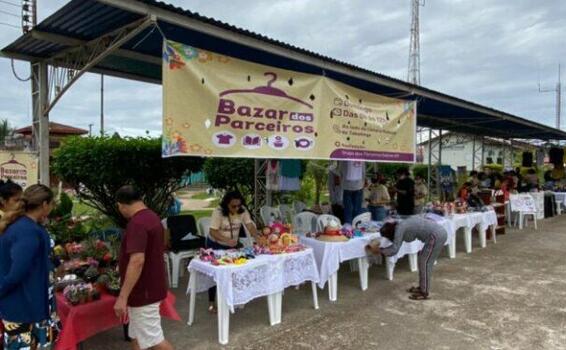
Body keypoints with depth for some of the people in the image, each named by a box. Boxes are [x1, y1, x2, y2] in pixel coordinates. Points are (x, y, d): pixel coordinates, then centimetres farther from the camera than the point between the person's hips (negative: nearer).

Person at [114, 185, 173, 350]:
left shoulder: (137, 223, -23)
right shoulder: (151, 217, 9)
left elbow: (137, 261, -31)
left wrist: (122, 297, -29)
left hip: (143, 292, -10)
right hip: (146, 288, 10)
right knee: (137, 336, 18)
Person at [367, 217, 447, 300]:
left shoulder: (399, 228, -11)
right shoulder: (402, 227, 15)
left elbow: (394, 250, -13)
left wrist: (379, 250, -3)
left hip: (437, 236, -10)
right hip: (440, 233, 10)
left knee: (424, 262, -1)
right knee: (423, 260, 17)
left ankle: (425, 293, 7)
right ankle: (422, 288, 27)